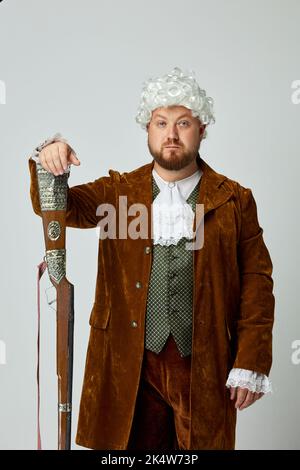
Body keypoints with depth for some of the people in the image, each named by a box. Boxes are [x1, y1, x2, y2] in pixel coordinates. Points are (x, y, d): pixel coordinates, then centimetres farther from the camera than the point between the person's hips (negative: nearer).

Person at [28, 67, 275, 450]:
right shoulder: (118, 190, 7)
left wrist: (251, 364, -6)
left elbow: (257, 281, -1)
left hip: (205, 368, 0)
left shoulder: (235, 200, 1)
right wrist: (48, 164, -26)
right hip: (129, 366, 1)